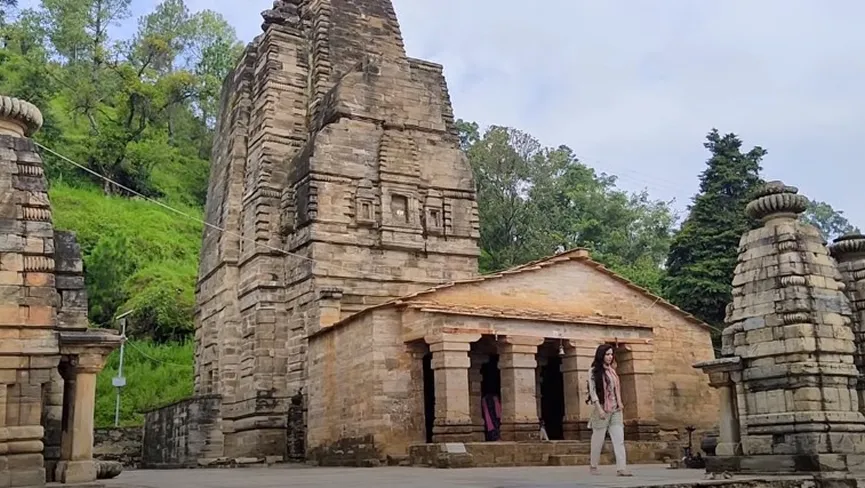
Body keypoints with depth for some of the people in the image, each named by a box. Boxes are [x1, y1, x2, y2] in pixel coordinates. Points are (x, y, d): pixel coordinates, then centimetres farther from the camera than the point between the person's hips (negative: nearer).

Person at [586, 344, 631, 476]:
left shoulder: (612, 370, 13)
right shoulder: (594, 371, -5)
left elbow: (616, 388, 17)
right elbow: (593, 391, -10)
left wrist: (620, 402, 1)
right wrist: (599, 409, -17)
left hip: (615, 410, 5)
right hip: (602, 409, -5)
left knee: (619, 439, -6)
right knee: (598, 439, 3)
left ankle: (621, 468, -12)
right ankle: (593, 466, 17)